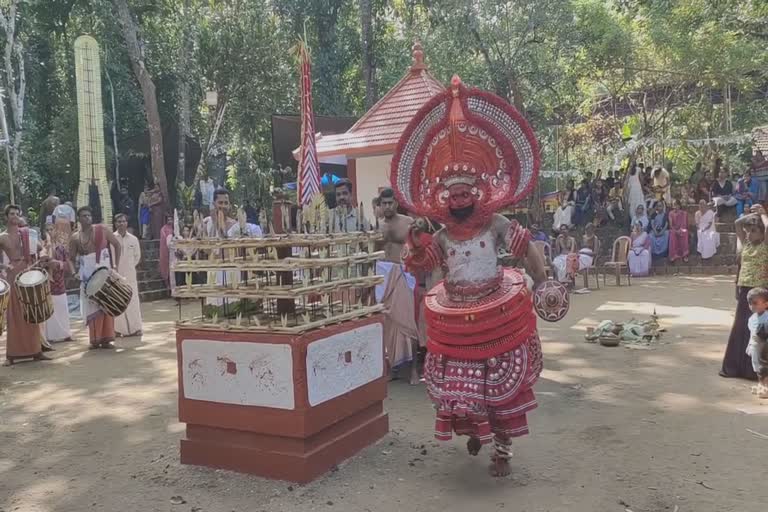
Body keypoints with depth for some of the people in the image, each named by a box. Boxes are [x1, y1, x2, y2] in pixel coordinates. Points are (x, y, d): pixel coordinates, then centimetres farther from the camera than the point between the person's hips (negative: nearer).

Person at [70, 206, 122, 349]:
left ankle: (106, 339, 5)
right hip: (88, 275, 1)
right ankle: (95, 339, 8)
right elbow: (71, 258, 9)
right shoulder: (75, 238, 3)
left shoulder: (102, 229, -1)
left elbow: (117, 245, 3)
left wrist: (116, 265, -4)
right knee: (92, 306, 3)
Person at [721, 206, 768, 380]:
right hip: (744, 290, 6)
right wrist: (752, 214, 8)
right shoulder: (746, 244, 11)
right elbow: (737, 223, 9)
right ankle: (736, 366, 18)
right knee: (740, 329, 9)